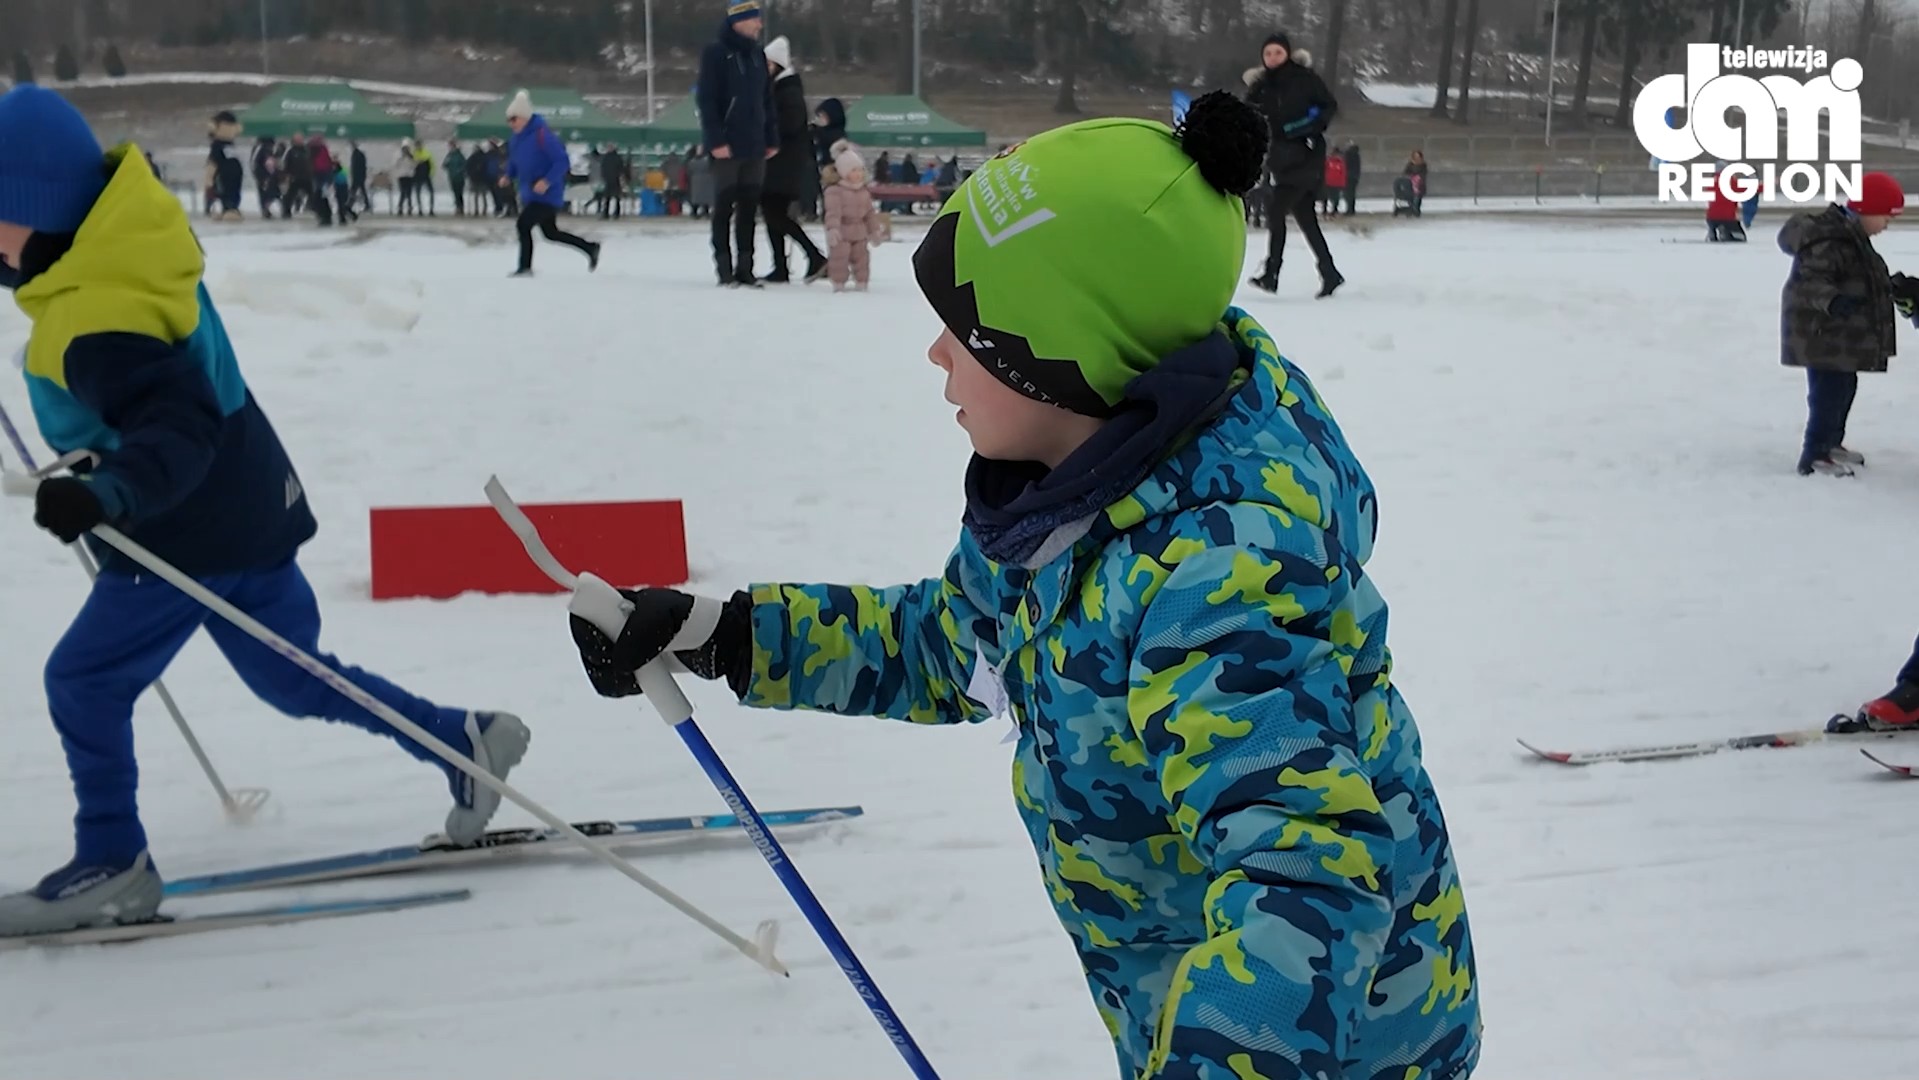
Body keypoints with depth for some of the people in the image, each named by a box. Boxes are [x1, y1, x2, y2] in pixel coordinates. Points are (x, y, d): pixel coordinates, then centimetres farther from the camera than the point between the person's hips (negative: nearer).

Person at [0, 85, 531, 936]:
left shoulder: (95, 324, -28)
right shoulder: (132, 249, 0)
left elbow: (177, 430, -36)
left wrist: (105, 492, -52)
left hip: (197, 537, -10)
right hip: (247, 512, 10)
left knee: (83, 682, 1)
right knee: (293, 677, 20)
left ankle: (111, 866, 11)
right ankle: (464, 743, 23)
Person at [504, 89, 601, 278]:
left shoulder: (542, 135, -20)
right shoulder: (518, 138, 6)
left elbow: (562, 162, -22)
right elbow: (514, 162, 21)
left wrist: (547, 181, -31)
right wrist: (508, 176, 3)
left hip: (547, 195, -9)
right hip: (530, 195, 9)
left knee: (523, 224, -16)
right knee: (551, 233, 18)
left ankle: (525, 268, -6)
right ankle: (590, 248, 32)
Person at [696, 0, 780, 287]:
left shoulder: (757, 55, 12)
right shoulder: (716, 54, -8)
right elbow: (707, 100, -13)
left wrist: (772, 139, 11)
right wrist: (716, 140, -18)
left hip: (754, 146, 6)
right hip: (728, 146, -6)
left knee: (749, 207, 8)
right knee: (725, 207, 0)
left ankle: (745, 268, 14)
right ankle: (725, 269, 4)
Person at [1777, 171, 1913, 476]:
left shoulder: (1852, 236, 12)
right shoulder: (1828, 241, -23)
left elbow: (1863, 280, 25)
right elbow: (1812, 281, -32)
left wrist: (1897, 287, 29)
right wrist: (1834, 301, -48)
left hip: (1840, 333, 11)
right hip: (1821, 332, -11)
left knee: (1844, 386, 19)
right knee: (1830, 391, -10)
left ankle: (1831, 443, 34)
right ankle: (1814, 457, -5)